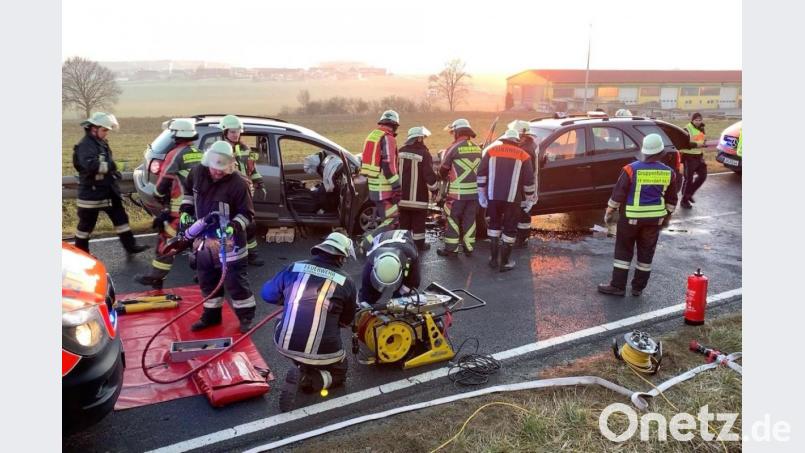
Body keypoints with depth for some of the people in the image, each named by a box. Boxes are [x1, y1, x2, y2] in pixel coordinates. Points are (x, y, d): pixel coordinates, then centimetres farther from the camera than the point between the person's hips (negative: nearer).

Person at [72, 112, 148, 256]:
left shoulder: (102, 143, 12)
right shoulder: (86, 145, -18)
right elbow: (90, 165, -35)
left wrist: (114, 173, 6)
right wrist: (109, 166, -24)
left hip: (108, 191, 9)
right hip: (92, 193, -8)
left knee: (120, 217, 9)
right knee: (86, 224, 5)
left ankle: (130, 246, 15)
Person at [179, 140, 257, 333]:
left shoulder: (238, 184, -23)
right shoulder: (197, 172, -6)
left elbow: (247, 213, -17)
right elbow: (188, 189, 17)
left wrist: (233, 227, -31)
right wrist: (185, 211, 9)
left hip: (228, 240, -6)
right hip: (204, 238, 6)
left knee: (235, 280, 2)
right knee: (206, 279, 17)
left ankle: (246, 315, 19)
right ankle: (211, 314, 34)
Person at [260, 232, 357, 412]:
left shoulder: (294, 267, 1)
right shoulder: (346, 281, -3)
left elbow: (267, 294, 13)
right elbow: (347, 321, 11)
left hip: (284, 344, 5)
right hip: (321, 351, -4)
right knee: (338, 373, 26)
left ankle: (299, 371, 13)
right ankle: (306, 380, -2)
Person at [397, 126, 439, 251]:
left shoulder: (401, 152, 4)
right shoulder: (424, 153, -16)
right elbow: (429, 174, -16)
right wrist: (434, 189, -2)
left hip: (403, 195, 6)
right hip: (418, 196, -5)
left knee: (404, 220, 14)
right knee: (418, 221, 4)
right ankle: (419, 243, 10)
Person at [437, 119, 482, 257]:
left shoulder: (454, 147, -8)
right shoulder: (477, 148, 7)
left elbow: (443, 168, 0)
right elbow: (480, 169, 10)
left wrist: (445, 177, 21)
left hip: (458, 191, -5)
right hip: (474, 190, 5)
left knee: (453, 219, 5)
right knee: (470, 219, 12)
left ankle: (451, 248, 8)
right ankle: (468, 247, 18)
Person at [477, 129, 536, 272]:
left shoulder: (491, 150, 9)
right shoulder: (523, 155, 3)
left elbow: (481, 173, 5)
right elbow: (529, 180, 0)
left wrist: (481, 194, 10)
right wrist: (529, 199, 11)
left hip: (493, 196, 3)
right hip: (512, 198, -2)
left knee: (494, 224, 19)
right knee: (509, 229, 7)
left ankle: (493, 258, 22)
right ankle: (504, 262, 8)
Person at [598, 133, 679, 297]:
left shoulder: (631, 170, -14)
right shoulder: (668, 173, -1)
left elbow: (617, 195, -10)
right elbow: (671, 200, 9)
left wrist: (609, 213, 2)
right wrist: (667, 217, 23)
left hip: (631, 217, -3)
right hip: (655, 218, 3)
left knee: (623, 251, 6)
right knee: (646, 253, 11)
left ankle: (618, 286, 9)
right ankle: (638, 287, 19)